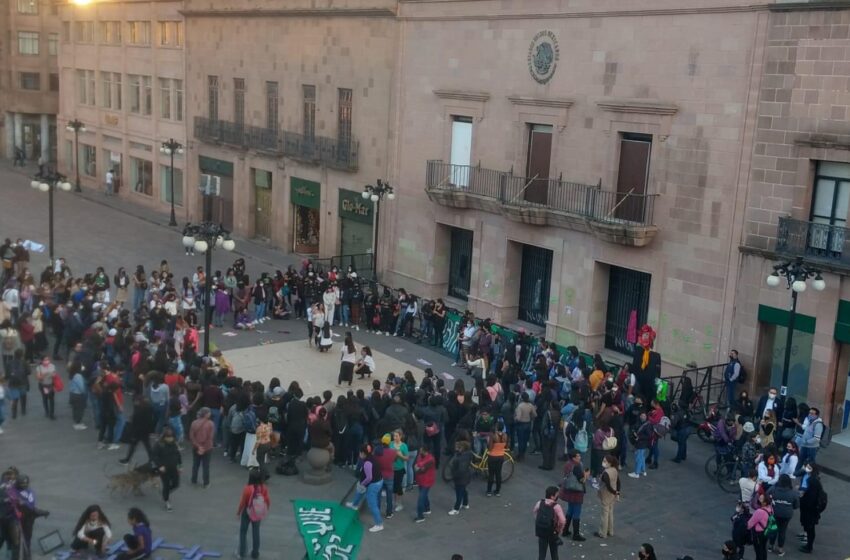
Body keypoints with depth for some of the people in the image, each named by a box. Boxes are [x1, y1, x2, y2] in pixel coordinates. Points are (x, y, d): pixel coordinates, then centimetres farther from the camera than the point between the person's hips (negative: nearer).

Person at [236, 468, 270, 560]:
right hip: (258, 513, 3)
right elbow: (268, 501, -7)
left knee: (243, 532, 16)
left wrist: (238, 512, -1)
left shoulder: (247, 488, -25)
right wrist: (265, 511, 10)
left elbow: (242, 502, -16)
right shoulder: (264, 488, -14)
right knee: (256, 532, 17)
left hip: (247, 513, -3)